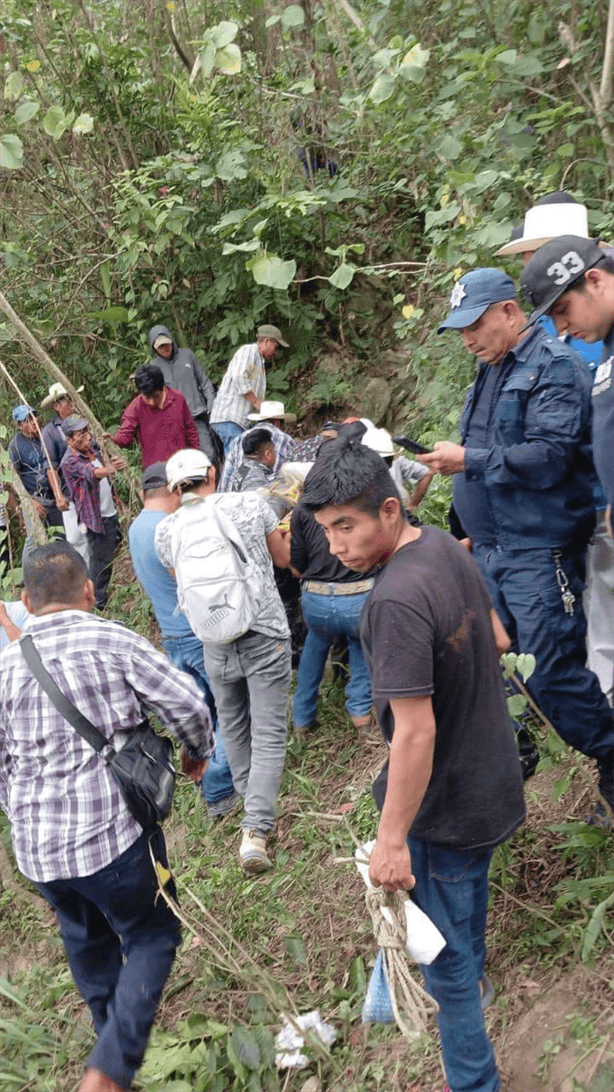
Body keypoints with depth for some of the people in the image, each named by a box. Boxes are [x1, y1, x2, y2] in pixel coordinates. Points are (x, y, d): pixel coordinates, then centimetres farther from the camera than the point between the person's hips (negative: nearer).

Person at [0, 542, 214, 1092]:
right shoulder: (113, 642, -11)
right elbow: (188, 704, -12)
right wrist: (197, 752, 8)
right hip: (115, 833, -4)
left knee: (87, 940, 27)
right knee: (151, 937, 16)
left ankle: (113, 1029, 50)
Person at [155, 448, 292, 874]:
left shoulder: (167, 531, 1)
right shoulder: (250, 503, -4)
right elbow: (283, 558, 9)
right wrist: (282, 527, 29)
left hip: (215, 643, 3)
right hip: (265, 635, -2)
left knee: (233, 726, 24)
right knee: (268, 734, 4)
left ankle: (247, 794, 44)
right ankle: (255, 831, -2)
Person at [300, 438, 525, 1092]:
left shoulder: (395, 602, -33)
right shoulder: (444, 545, -4)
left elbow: (415, 731, -32)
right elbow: (495, 638, 11)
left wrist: (391, 839, -25)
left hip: (446, 804, -10)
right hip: (493, 777, 10)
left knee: (446, 948, 9)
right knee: (470, 880, 34)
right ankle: (471, 981, 61)